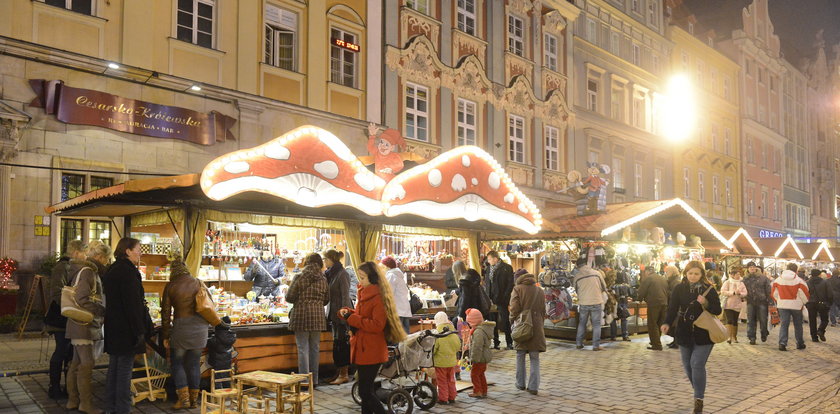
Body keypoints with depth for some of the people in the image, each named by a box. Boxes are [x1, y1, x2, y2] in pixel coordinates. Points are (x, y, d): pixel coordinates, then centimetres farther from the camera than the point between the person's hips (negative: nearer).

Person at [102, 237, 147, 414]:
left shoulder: (111, 270, 14)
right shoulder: (128, 270, -16)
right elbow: (133, 303, -20)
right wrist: (140, 331, -17)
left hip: (112, 327, 10)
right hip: (126, 329, -10)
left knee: (113, 368, 15)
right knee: (125, 370, -3)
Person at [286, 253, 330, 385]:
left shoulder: (299, 278, -8)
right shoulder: (323, 280, 3)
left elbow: (289, 297, -7)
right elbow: (326, 301, 10)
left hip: (301, 315, -3)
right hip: (318, 316, 4)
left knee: (303, 348, 1)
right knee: (315, 348, 12)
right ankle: (314, 380, 20)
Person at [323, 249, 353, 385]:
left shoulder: (342, 274, -14)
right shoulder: (330, 273, 12)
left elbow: (345, 296, -16)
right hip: (334, 313, 9)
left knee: (340, 344, -5)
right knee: (338, 343, 12)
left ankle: (343, 375, 1)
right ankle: (342, 373, 18)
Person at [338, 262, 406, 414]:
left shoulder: (378, 297, -16)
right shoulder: (364, 294, 12)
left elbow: (377, 325, -23)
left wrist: (352, 318, -19)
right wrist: (347, 312, 3)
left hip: (371, 352, -9)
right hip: (362, 350, 9)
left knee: (365, 392, -5)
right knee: (366, 390, 15)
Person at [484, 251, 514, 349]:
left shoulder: (507, 268, -5)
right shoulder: (488, 268, 13)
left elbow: (510, 284, -8)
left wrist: (505, 297, -15)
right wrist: (487, 297, 7)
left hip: (502, 300, -5)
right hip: (491, 300, 5)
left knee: (505, 322, 1)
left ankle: (509, 343, 10)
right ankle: (495, 342, 17)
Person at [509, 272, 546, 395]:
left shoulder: (518, 289, -3)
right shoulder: (540, 291, 11)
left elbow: (514, 308, -10)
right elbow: (543, 310, 13)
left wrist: (512, 320, 4)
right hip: (537, 327, 3)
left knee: (520, 355, 11)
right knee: (535, 358, 6)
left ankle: (520, 383, 19)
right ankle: (534, 386, 3)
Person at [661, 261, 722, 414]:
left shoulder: (709, 289, -6)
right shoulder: (679, 289, -3)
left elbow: (718, 310, -4)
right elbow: (673, 308, -8)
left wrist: (706, 303, -24)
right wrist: (667, 323, -25)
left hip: (704, 333, -3)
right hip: (685, 333, 3)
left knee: (697, 364, -10)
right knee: (687, 365, 11)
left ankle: (699, 398, 4)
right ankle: (699, 391, 34)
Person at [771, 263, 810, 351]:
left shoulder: (778, 280, 0)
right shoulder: (799, 281, -8)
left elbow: (774, 293, 5)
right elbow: (805, 294, -5)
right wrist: (803, 303, 12)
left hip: (782, 305, 2)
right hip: (796, 305, -1)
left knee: (784, 324, 3)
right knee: (798, 325, 14)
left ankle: (782, 343, -10)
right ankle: (800, 343, 25)